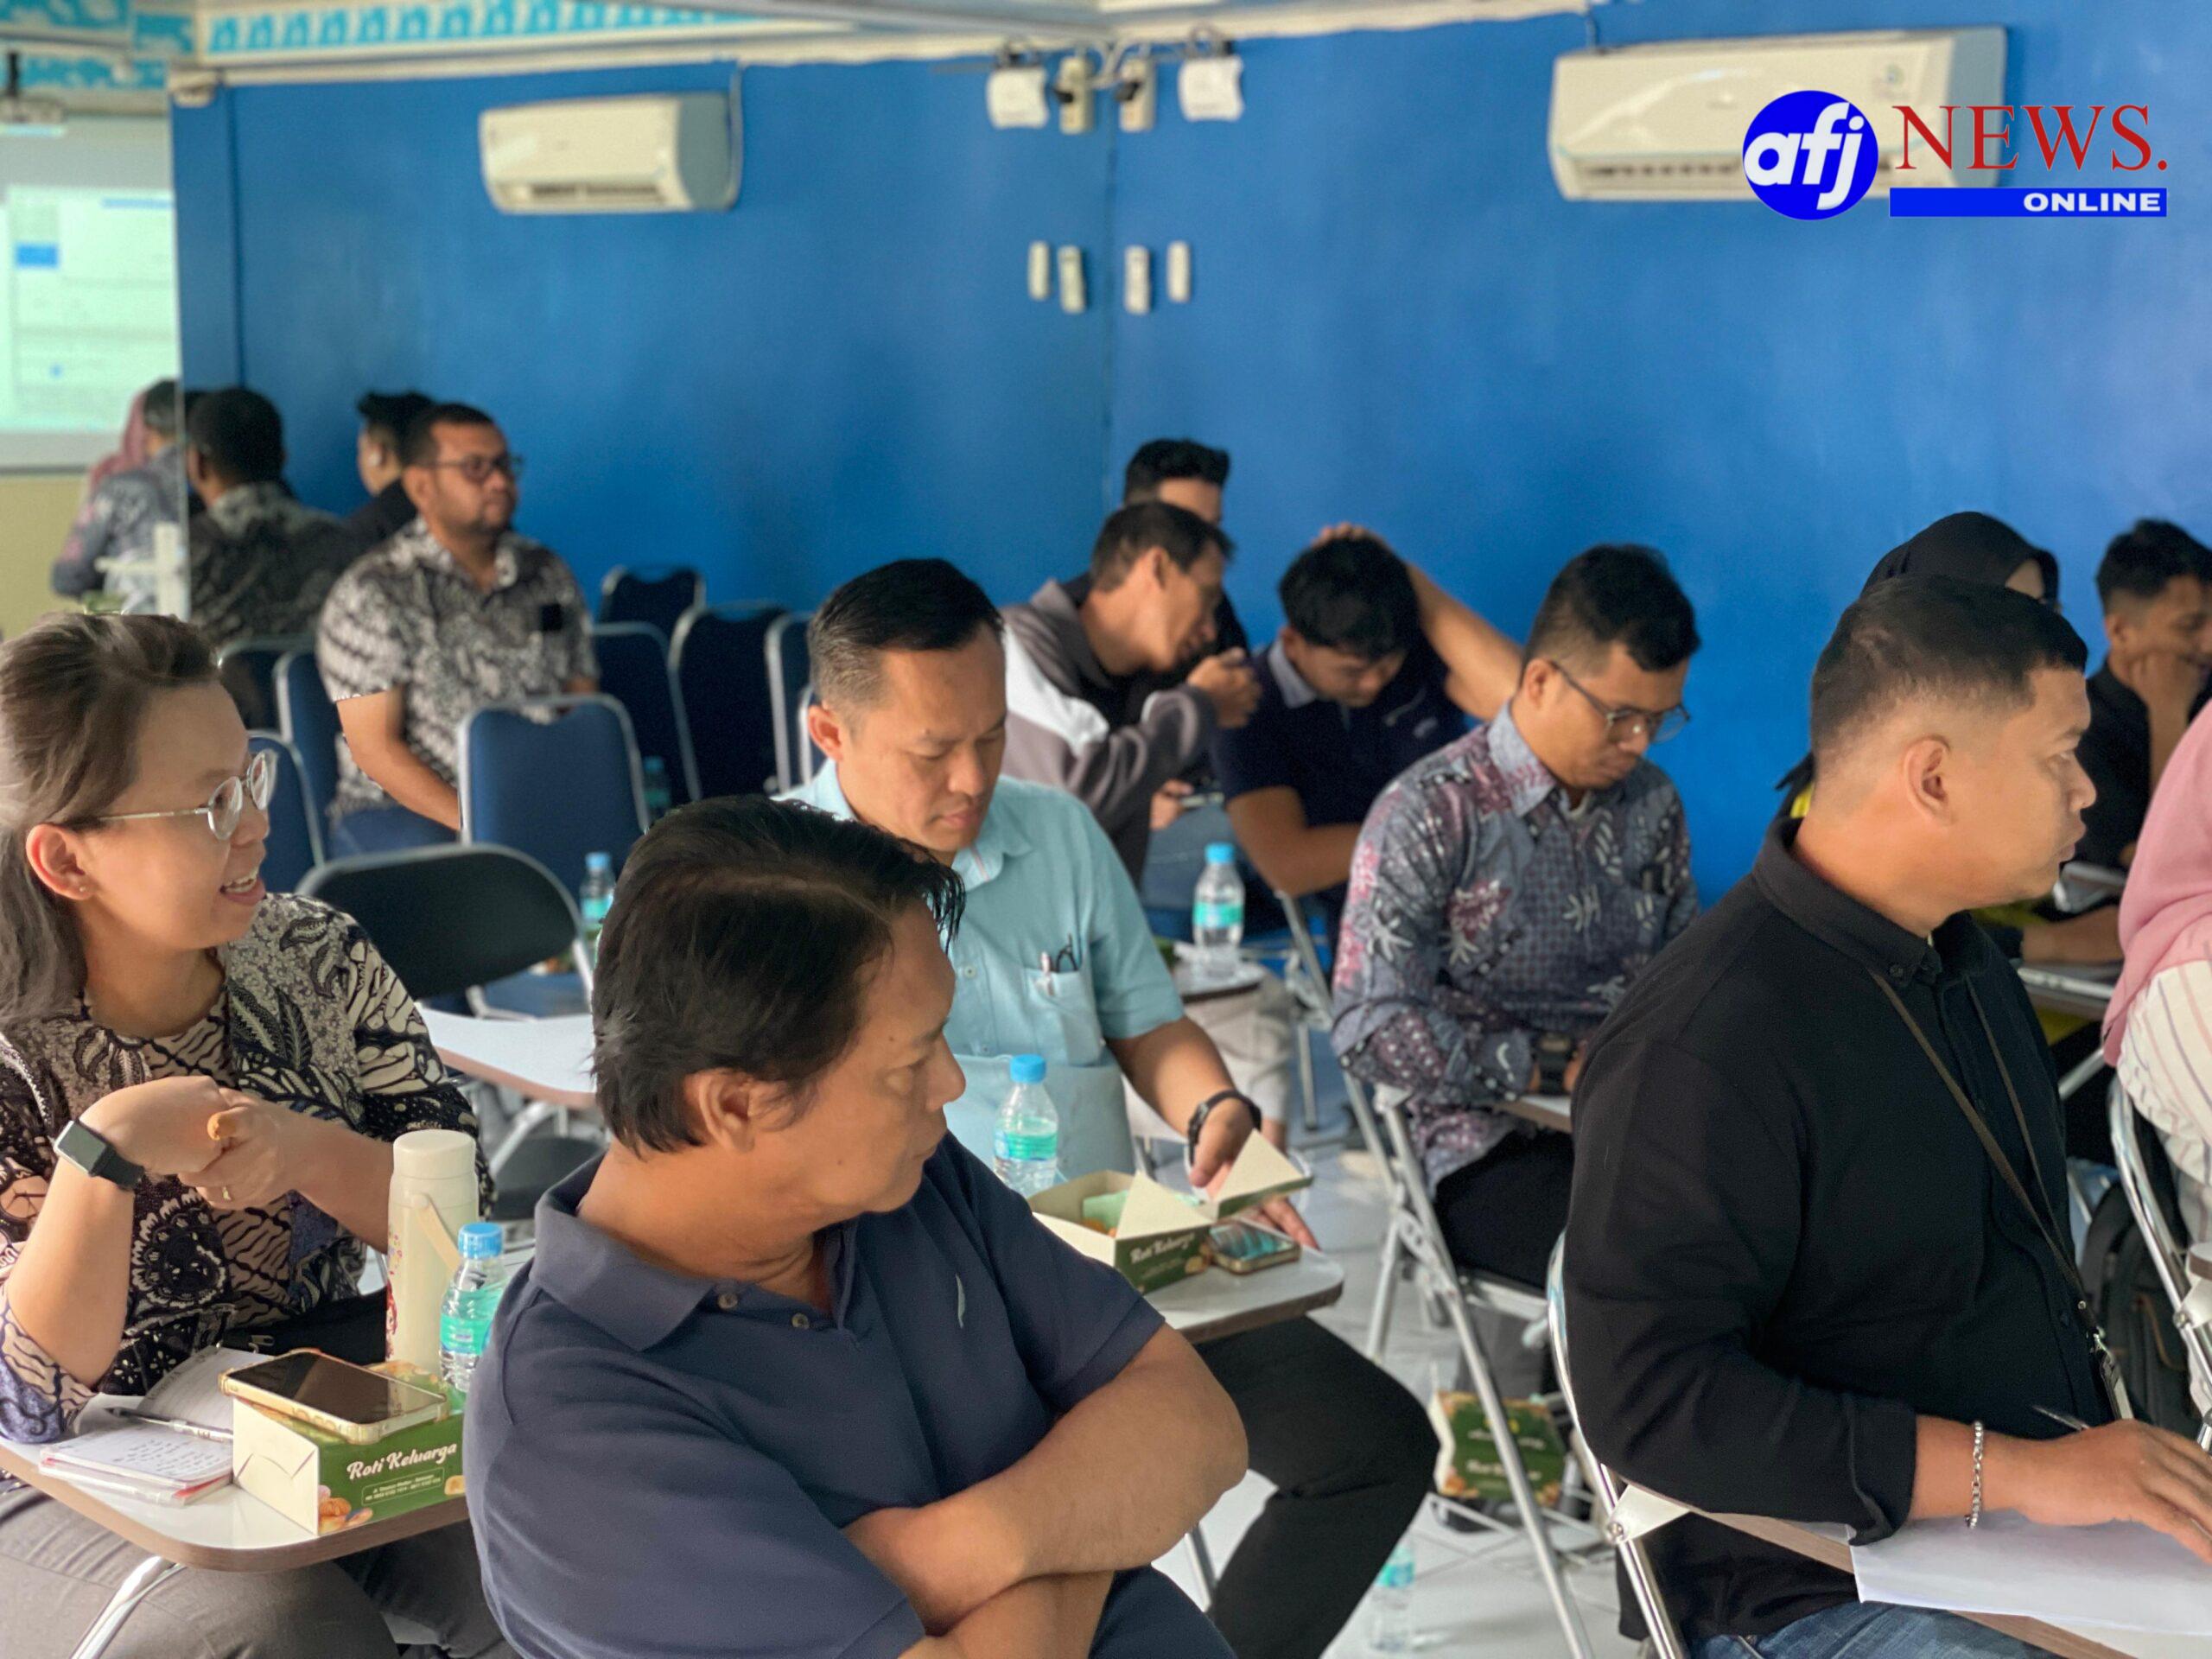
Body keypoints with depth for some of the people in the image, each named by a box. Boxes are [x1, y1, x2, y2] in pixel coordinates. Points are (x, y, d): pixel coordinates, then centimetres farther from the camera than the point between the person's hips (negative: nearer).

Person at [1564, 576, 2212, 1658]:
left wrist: (2114, 1462, 5)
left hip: (2053, 1519, 8)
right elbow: (1651, 1401, -23)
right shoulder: (1701, 1050, -19)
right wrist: (2015, 1472, -23)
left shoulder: (1963, 961, 12)